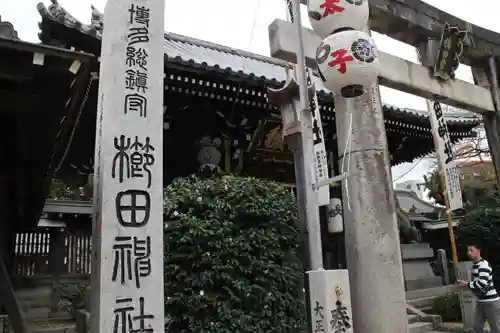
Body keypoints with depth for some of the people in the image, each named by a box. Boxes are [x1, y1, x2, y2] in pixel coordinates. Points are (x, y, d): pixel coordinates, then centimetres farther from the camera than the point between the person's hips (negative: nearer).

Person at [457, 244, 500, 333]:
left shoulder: (483, 264, -18)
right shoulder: (475, 265, 11)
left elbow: (482, 284, -28)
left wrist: (467, 285, -16)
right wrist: (465, 283, 2)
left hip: (491, 302, -9)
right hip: (480, 301, 9)